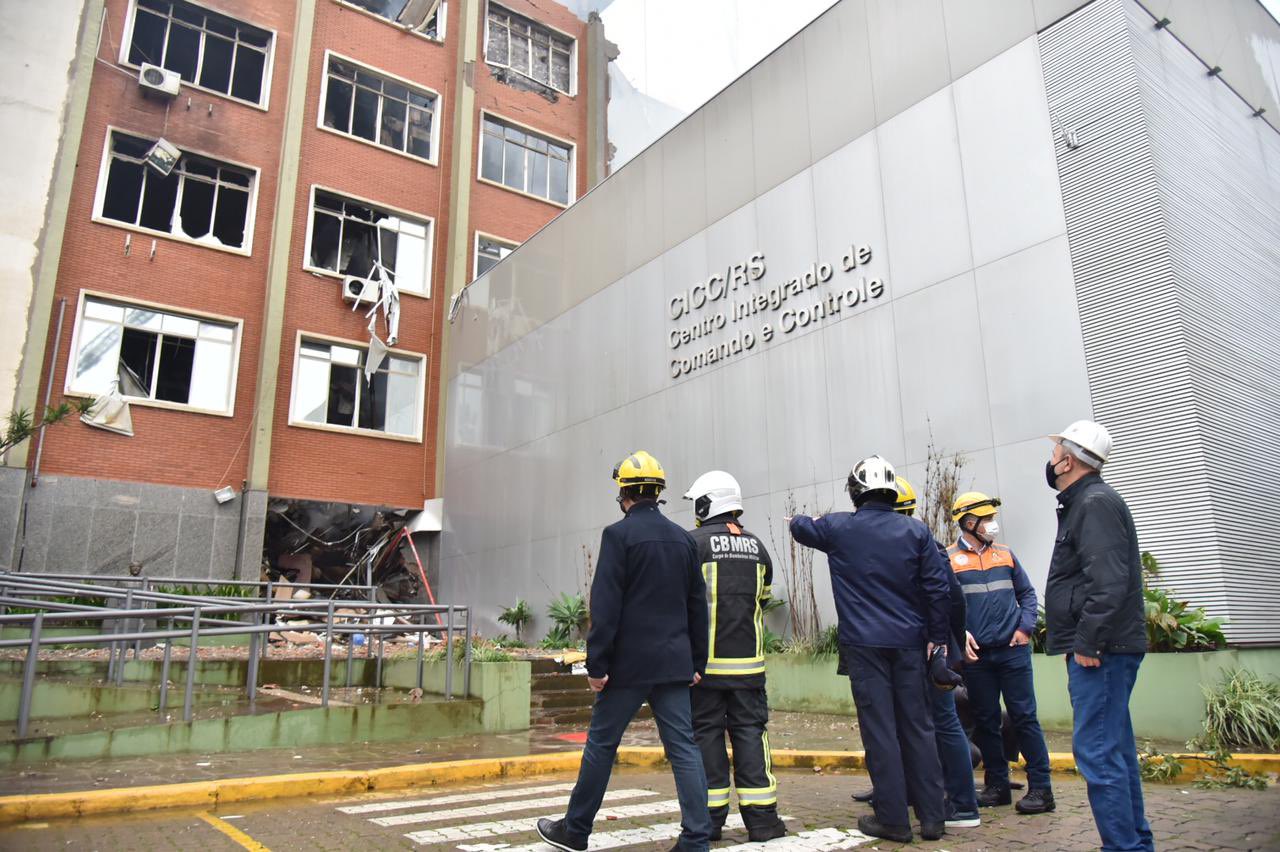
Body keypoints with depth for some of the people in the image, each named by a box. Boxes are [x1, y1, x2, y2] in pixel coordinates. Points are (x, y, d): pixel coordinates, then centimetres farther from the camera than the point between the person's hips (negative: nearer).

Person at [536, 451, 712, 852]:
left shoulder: (618, 534, -10)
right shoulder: (683, 538, 9)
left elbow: (606, 606, -14)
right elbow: (697, 606, 12)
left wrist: (597, 663, -10)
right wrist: (697, 663, 17)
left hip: (629, 663, -5)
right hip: (674, 663, 5)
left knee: (601, 743, 9)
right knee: (683, 747, 7)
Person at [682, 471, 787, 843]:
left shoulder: (693, 542, -9)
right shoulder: (757, 546, 9)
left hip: (705, 659, -4)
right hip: (748, 659, 4)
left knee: (706, 732, 5)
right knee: (751, 731, 8)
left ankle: (710, 818, 11)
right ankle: (761, 818, 9)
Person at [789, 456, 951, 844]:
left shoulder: (838, 527, -3)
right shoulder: (915, 530, 0)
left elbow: (800, 527, 18)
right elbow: (938, 588, -1)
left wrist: (798, 519, 41)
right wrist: (937, 636, 9)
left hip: (864, 644, -2)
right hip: (909, 642, 2)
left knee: (880, 729, 2)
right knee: (918, 727, 10)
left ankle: (893, 819, 7)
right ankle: (932, 816, 16)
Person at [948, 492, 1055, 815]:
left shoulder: (1005, 555, 10)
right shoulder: (949, 559, -1)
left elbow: (1027, 593, 14)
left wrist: (1025, 627, 0)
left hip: (1013, 650, 1)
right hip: (976, 655, -1)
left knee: (1024, 717, 1)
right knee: (986, 722, 9)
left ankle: (1040, 787, 9)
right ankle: (997, 785, 21)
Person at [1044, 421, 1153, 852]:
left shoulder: (1096, 503, -14)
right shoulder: (1086, 501, 18)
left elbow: (1108, 581, -24)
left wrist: (1087, 642, -22)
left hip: (1101, 650, -11)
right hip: (1101, 648, 11)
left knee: (1096, 751, -8)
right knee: (1115, 748, 16)